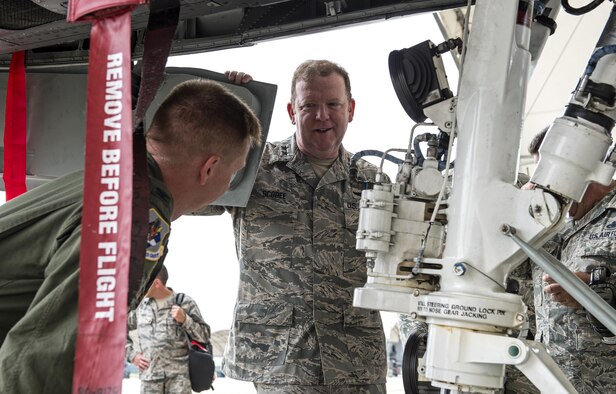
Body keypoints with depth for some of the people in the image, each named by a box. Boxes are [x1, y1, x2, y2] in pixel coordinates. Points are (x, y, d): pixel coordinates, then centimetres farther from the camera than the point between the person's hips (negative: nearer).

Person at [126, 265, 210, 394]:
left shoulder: (185, 303, 1)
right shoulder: (139, 306, 7)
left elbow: (204, 336, 3)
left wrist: (184, 319, -11)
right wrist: (132, 354, 10)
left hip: (179, 374, -2)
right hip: (150, 377, 2)